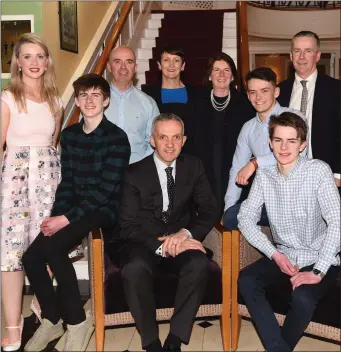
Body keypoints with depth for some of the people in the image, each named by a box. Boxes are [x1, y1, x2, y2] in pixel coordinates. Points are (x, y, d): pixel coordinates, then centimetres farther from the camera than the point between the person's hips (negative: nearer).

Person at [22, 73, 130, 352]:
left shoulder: (117, 138, -10)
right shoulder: (69, 134, 10)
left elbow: (106, 189, -16)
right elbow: (67, 181, 11)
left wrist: (67, 218, -20)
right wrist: (56, 215, -5)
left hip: (102, 210, -6)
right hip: (72, 209, 6)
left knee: (52, 247, -29)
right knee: (31, 257, -15)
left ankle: (77, 321, -11)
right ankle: (52, 320, 8)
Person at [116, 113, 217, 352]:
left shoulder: (194, 167, 4)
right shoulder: (134, 173, -5)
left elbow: (209, 211, 2)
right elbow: (129, 226, -9)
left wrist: (186, 233, -18)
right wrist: (161, 246, -25)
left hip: (181, 241, 2)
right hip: (144, 243, -1)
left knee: (199, 263, -32)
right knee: (135, 268, -35)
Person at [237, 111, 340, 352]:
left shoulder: (318, 171, -15)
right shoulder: (264, 174, -1)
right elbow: (246, 217, -1)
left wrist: (317, 272, -26)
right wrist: (275, 254, -13)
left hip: (320, 259, -4)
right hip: (283, 255, 4)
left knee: (302, 299, -31)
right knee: (246, 281, -20)